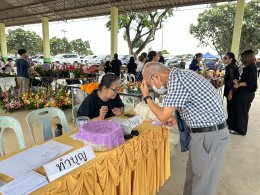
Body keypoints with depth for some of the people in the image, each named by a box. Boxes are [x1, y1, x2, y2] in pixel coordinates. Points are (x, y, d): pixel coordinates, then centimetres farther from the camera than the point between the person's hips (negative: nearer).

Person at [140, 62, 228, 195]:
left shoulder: (176, 81, -24)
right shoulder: (180, 75, 6)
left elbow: (163, 117, -19)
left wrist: (146, 97, -6)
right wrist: (176, 118, 8)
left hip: (210, 134, -9)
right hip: (206, 131, 9)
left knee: (203, 178, 8)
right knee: (193, 172, 21)